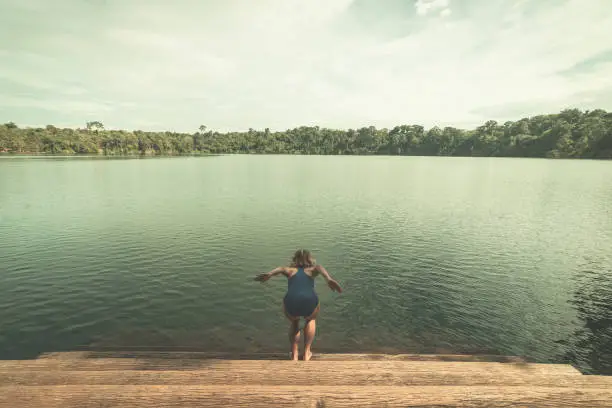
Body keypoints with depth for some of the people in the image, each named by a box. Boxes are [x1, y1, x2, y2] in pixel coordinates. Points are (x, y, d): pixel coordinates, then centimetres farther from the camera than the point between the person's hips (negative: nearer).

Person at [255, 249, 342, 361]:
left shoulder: (291, 270, 30)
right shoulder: (312, 269, 29)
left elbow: (281, 269, 7)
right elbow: (319, 267, 5)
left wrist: (269, 274, -13)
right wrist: (329, 279, -14)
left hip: (291, 303, 1)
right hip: (309, 302, 0)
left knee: (294, 322, 37)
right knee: (311, 319, 37)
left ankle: (294, 355, 31)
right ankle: (306, 353, 34)